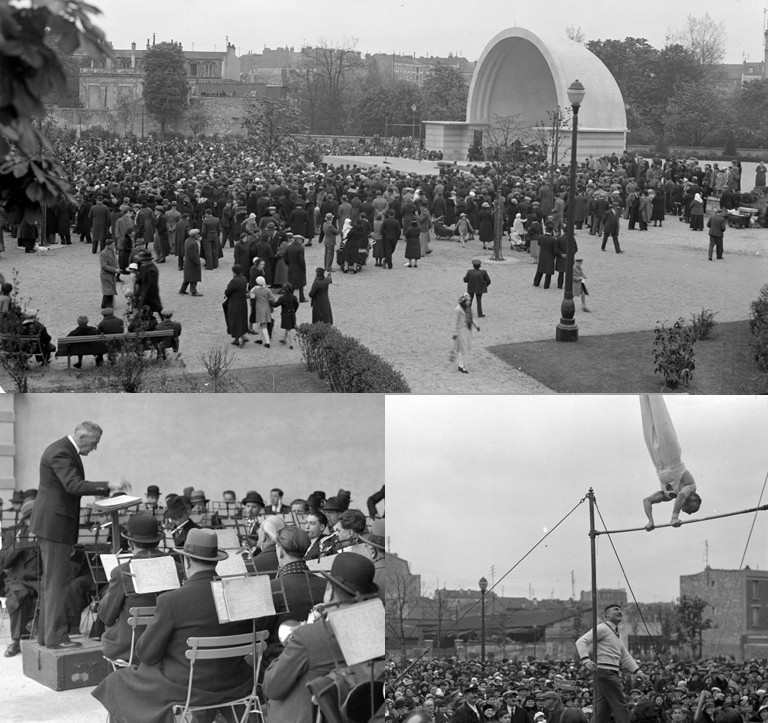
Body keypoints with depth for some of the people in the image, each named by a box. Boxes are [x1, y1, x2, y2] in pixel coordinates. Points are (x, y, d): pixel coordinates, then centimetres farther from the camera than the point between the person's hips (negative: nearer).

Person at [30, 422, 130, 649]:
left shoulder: (63, 450, 15)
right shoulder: (61, 452, -19)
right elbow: (74, 485, -31)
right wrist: (108, 486, -35)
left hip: (50, 525, 11)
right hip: (55, 525, -11)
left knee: (51, 581, 15)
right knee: (57, 582, -7)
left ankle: (45, 633, 21)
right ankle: (56, 636, -4)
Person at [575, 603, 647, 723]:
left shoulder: (616, 634, 26)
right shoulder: (603, 628, -5)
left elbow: (625, 656, 26)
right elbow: (581, 641, -15)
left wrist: (637, 670, 11)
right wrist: (586, 660, -30)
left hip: (612, 674, 10)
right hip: (604, 671, -10)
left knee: (603, 709, 8)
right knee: (619, 706, -11)